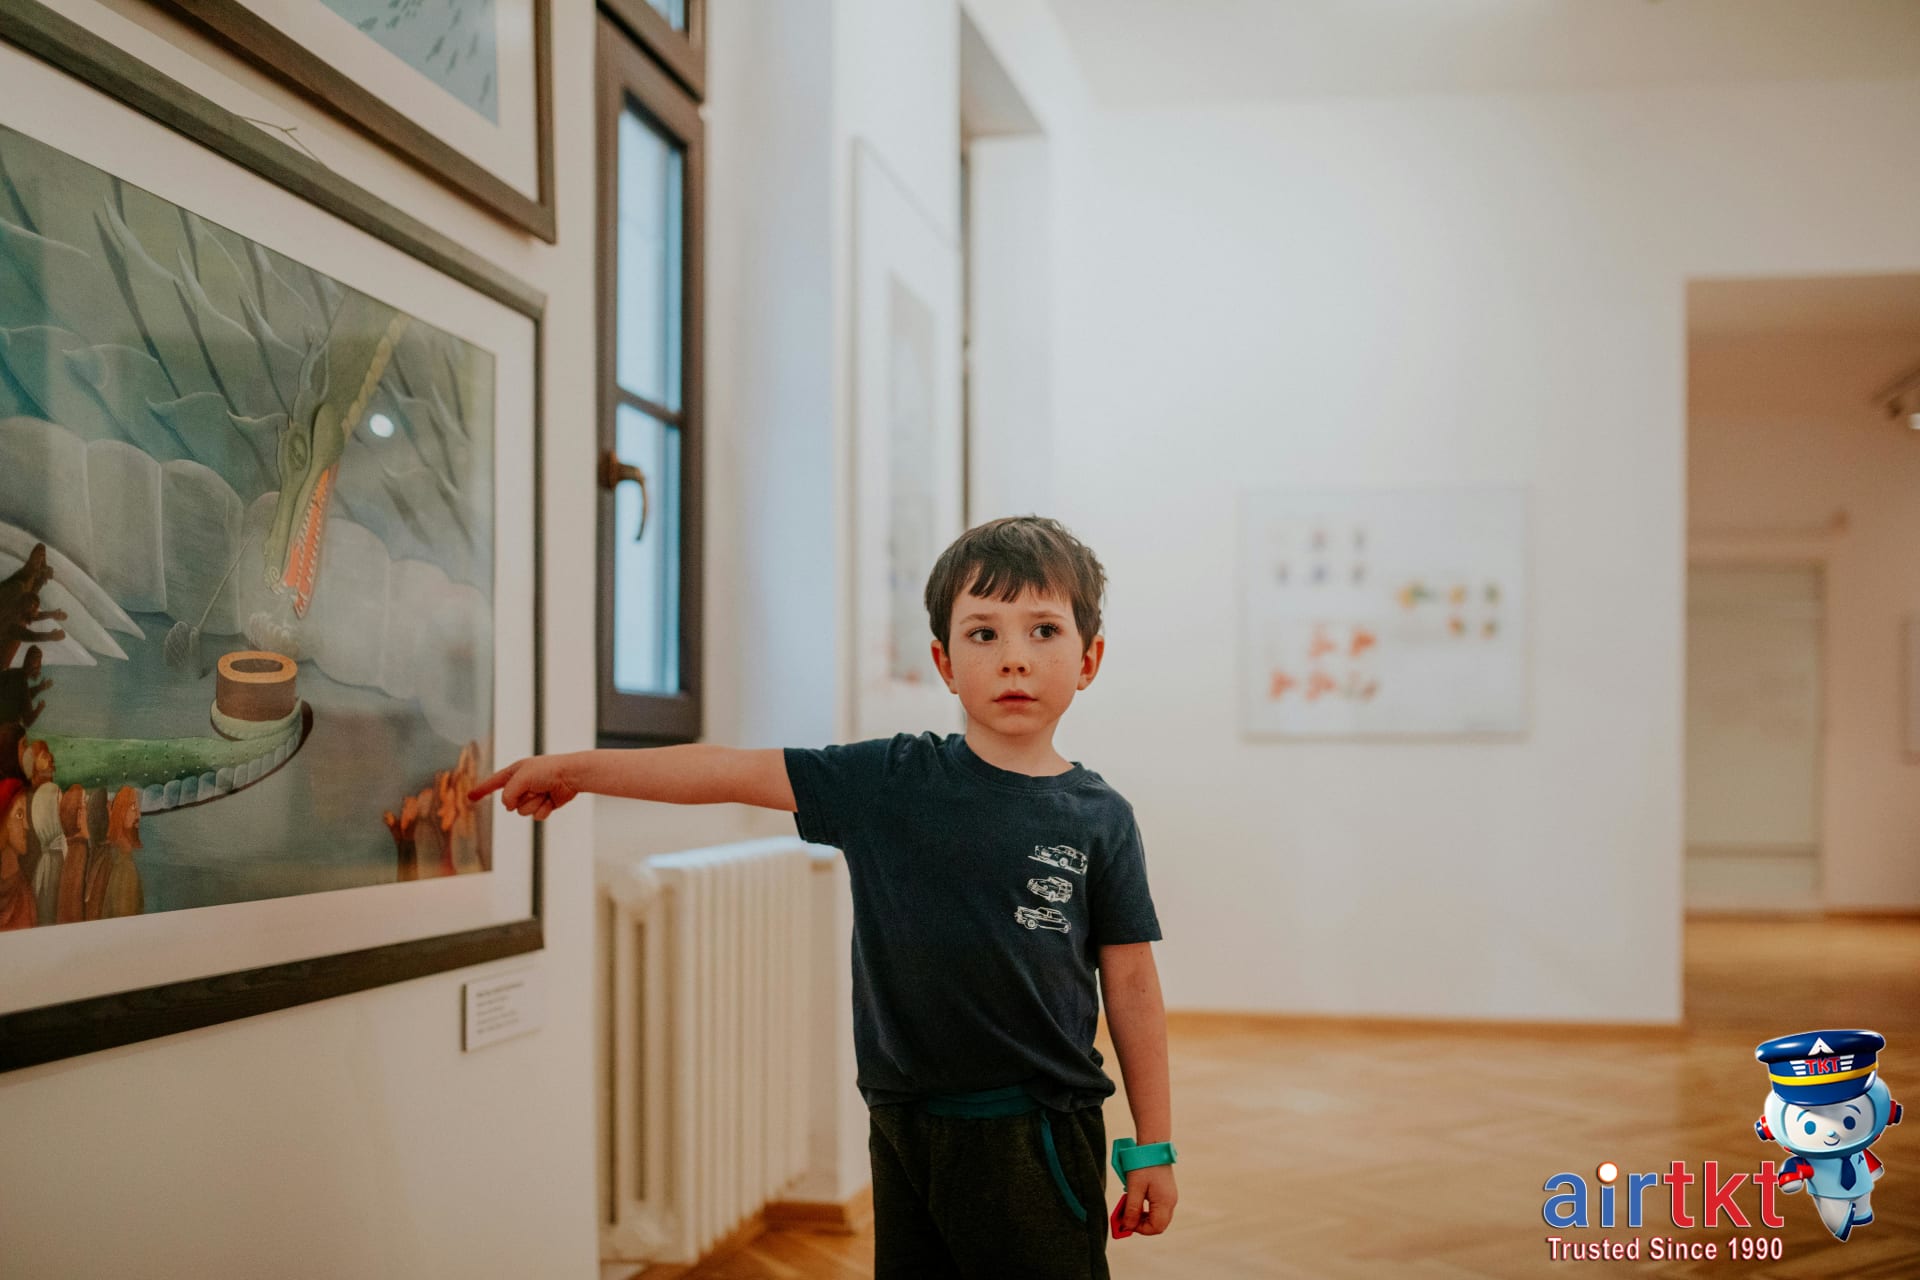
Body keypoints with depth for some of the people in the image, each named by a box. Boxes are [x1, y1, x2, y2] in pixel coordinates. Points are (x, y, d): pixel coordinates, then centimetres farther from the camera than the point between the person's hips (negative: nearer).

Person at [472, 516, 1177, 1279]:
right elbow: (729, 772, 1)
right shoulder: (889, 782, -1)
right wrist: (574, 769, 1)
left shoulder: (1099, 821, -3)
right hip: (904, 1126, 2)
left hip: (1036, 1136, -1)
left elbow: (1130, 984, 1)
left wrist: (1152, 1147, 3)